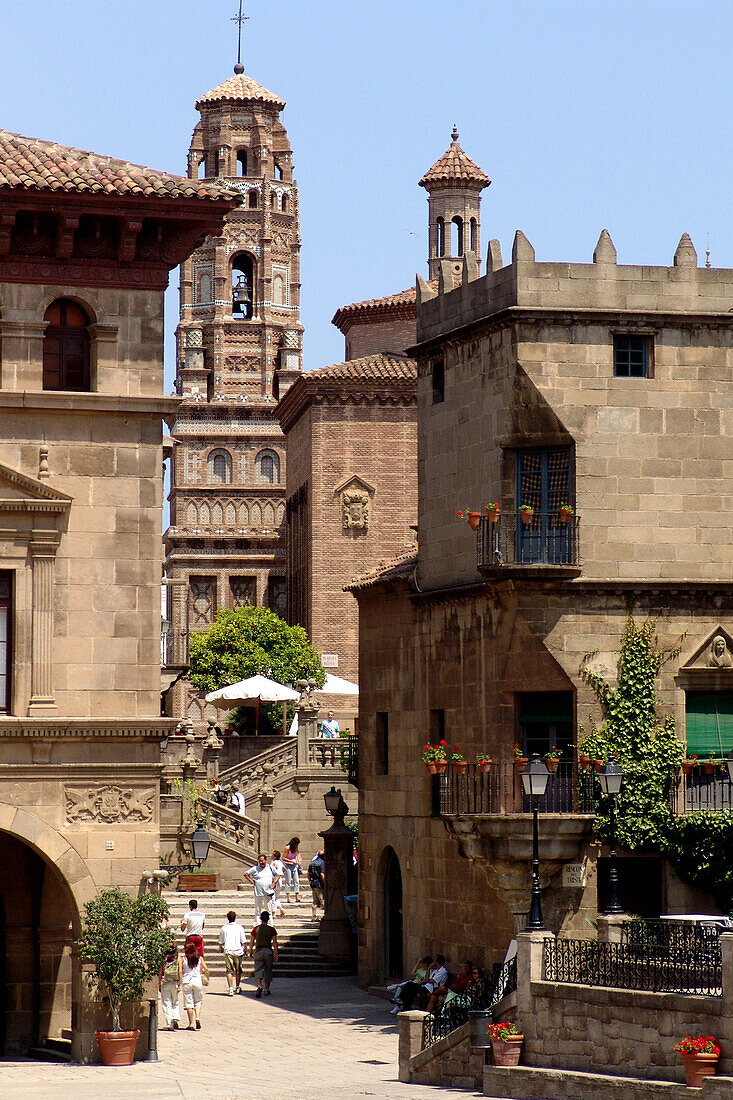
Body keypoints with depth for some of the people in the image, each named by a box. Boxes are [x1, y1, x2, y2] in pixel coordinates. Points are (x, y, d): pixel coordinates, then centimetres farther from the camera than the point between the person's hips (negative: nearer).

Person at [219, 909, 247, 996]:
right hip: (238, 951, 0)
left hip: (227, 951, 0)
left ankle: (231, 988, -12)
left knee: (229, 970, 1)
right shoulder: (239, 927, 1)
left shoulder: (223, 928, 3)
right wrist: (244, 950, 13)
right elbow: (243, 941, 2)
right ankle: (237, 987, 27)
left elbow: (220, 942, 9)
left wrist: (221, 948, 28)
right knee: (238, 970, 18)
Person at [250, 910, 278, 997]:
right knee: (268, 971, 10)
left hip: (258, 951, 0)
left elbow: (252, 942, 6)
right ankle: (267, 990, 14)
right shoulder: (271, 930, -2)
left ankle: (259, 986, -24)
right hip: (268, 951, 0)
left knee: (258, 970, -1)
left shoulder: (255, 929, 2)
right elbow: (275, 943, -5)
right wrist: (276, 955, -3)